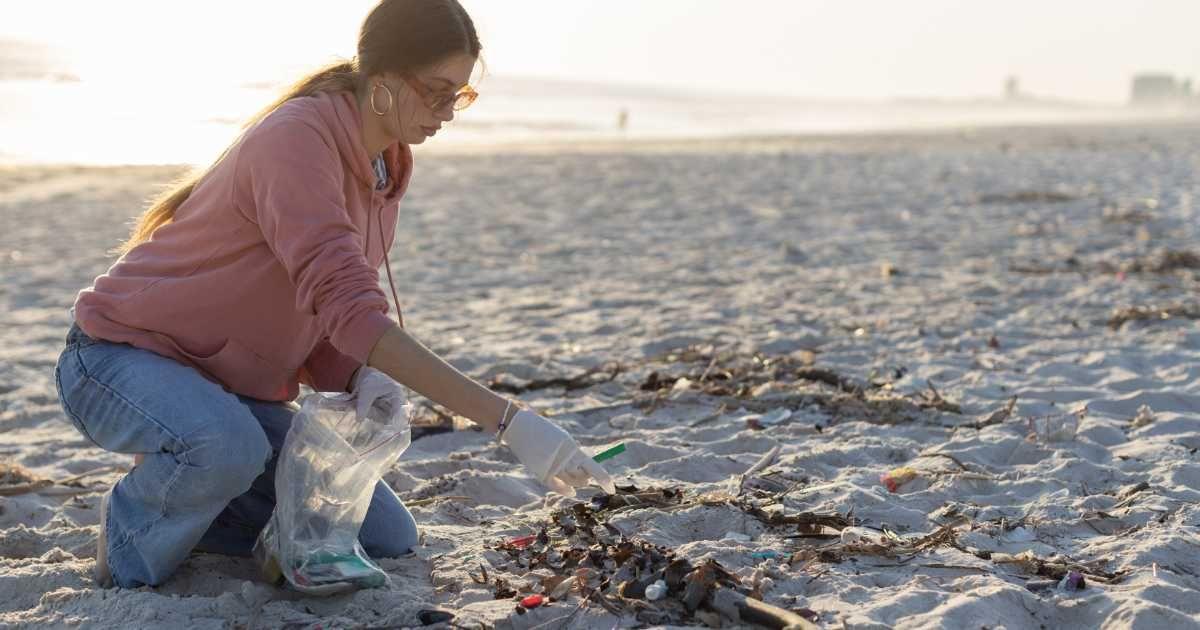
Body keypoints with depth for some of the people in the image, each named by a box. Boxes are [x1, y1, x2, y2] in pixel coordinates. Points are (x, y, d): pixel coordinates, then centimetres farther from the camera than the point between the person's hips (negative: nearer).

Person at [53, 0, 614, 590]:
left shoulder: (389, 164, 1)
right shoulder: (297, 137, -27)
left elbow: (331, 319, 4)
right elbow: (346, 307, -38)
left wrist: (365, 380, -21)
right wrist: (506, 418, -42)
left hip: (235, 389, 8)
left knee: (389, 541, 1)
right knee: (230, 448, -41)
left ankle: (180, 496, 14)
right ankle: (130, 558, -8)